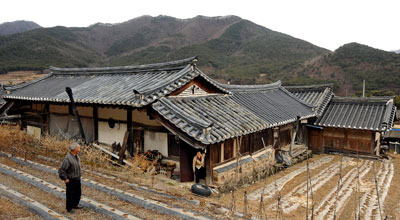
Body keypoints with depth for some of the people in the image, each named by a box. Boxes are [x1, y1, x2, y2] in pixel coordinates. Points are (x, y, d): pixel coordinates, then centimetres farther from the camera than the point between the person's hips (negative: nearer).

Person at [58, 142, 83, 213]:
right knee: (70, 195, 9)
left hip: (77, 179, 8)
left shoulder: (76, 156, 1)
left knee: (78, 193, 20)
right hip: (71, 180, -8)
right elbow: (61, 170, -25)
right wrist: (65, 179, -18)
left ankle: (75, 205, 40)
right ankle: (69, 208, 27)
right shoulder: (67, 158, -27)